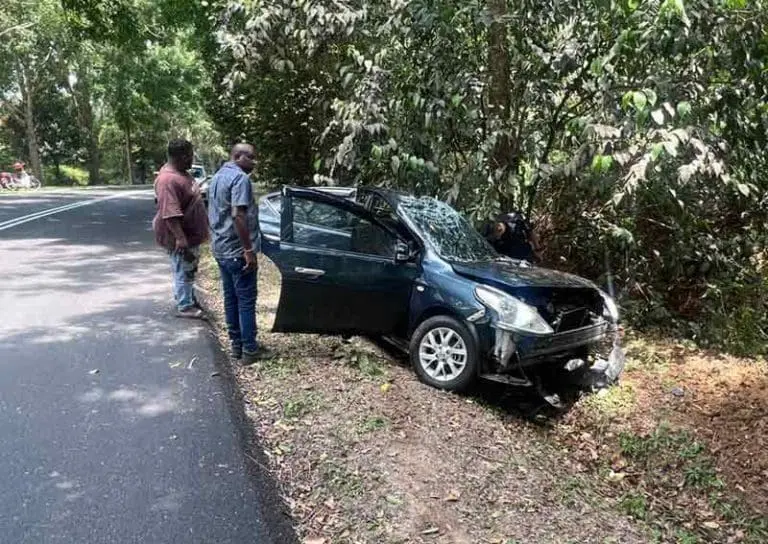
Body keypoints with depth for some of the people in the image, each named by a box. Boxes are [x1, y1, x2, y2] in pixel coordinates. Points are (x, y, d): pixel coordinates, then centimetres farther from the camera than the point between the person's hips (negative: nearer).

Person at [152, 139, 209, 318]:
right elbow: (170, 213, -31)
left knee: (189, 270, 21)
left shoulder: (180, 172, 6)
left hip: (191, 233, 10)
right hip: (180, 236, -10)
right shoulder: (168, 180, -27)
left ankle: (189, 299, 37)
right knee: (183, 270, 3)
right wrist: (180, 238, -34)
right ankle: (184, 307, 16)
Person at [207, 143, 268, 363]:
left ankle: (236, 344, 22)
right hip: (237, 250, -9)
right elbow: (238, 215, -25)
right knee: (246, 300, -1)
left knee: (230, 298, 14)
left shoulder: (217, 176, 14)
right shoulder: (239, 178, -17)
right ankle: (249, 349, 7)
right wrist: (249, 250, -24)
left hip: (220, 248, 9)